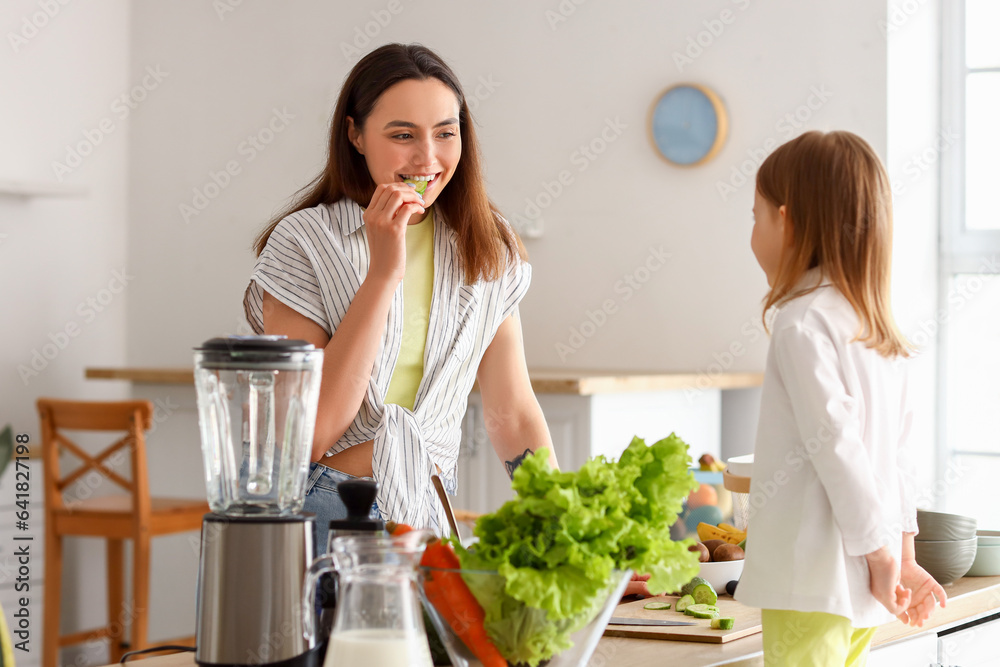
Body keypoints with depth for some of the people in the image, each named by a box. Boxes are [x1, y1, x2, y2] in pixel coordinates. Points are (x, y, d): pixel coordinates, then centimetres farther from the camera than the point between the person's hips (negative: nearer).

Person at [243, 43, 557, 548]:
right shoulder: (304, 242, -8)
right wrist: (384, 272, -18)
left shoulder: (488, 251, 5)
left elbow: (512, 415, 12)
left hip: (430, 521, 4)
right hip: (318, 519, -3)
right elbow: (310, 435, -16)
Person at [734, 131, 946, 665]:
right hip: (862, 583, 8)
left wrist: (880, 556, -13)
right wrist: (903, 556, 17)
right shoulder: (878, 328, 13)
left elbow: (837, 445, -17)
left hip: (812, 579, -8)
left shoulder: (802, 324, -12)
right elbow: (894, 450, 14)